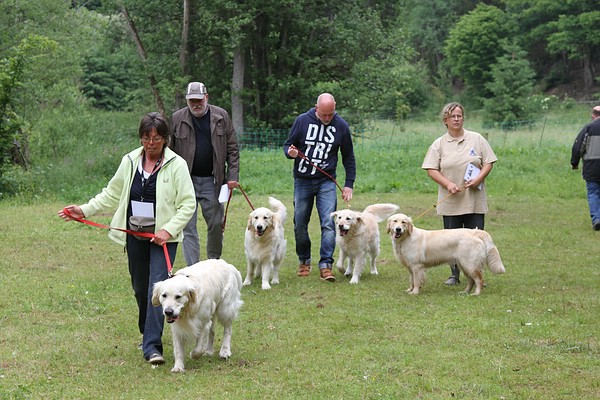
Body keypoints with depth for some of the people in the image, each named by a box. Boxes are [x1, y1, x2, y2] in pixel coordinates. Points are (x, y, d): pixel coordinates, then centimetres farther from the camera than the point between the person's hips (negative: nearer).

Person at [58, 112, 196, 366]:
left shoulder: (176, 165, -6)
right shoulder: (130, 161, 6)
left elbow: (188, 204, -6)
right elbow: (111, 195, 14)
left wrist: (168, 230, -17)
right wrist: (84, 211, 3)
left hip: (163, 236, -4)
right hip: (135, 235, 4)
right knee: (140, 287, 13)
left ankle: (152, 346, -15)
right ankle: (148, 333, 34)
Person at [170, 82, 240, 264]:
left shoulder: (221, 117, 3)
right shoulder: (177, 119, 0)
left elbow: (232, 148, 6)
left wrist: (232, 176, -2)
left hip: (212, 180, 1)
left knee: (216, 223, 8)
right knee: (188, 227, -1)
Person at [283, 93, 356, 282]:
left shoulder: (341, 126, 0)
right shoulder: (302, 121, -3)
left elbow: (348, 157, 9)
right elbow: (288, 145, 6)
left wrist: (349, 184, 3)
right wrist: (290, 152, -18)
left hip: (326, 181, 0)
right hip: (302, 180, 1)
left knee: (328, 223, -13)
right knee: (300, 224, 6)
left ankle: (325, 265, -11)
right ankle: (304, 261, 23)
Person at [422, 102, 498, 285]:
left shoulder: (477, 139, 5)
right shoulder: (439, 144, 4)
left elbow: (488, 162, 4)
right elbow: (431, 170, -1)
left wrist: (478, 178, -13)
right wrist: (448, 184, -15)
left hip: (474, 200, 0)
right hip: (450, 201, 0)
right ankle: (454, 274, 17)